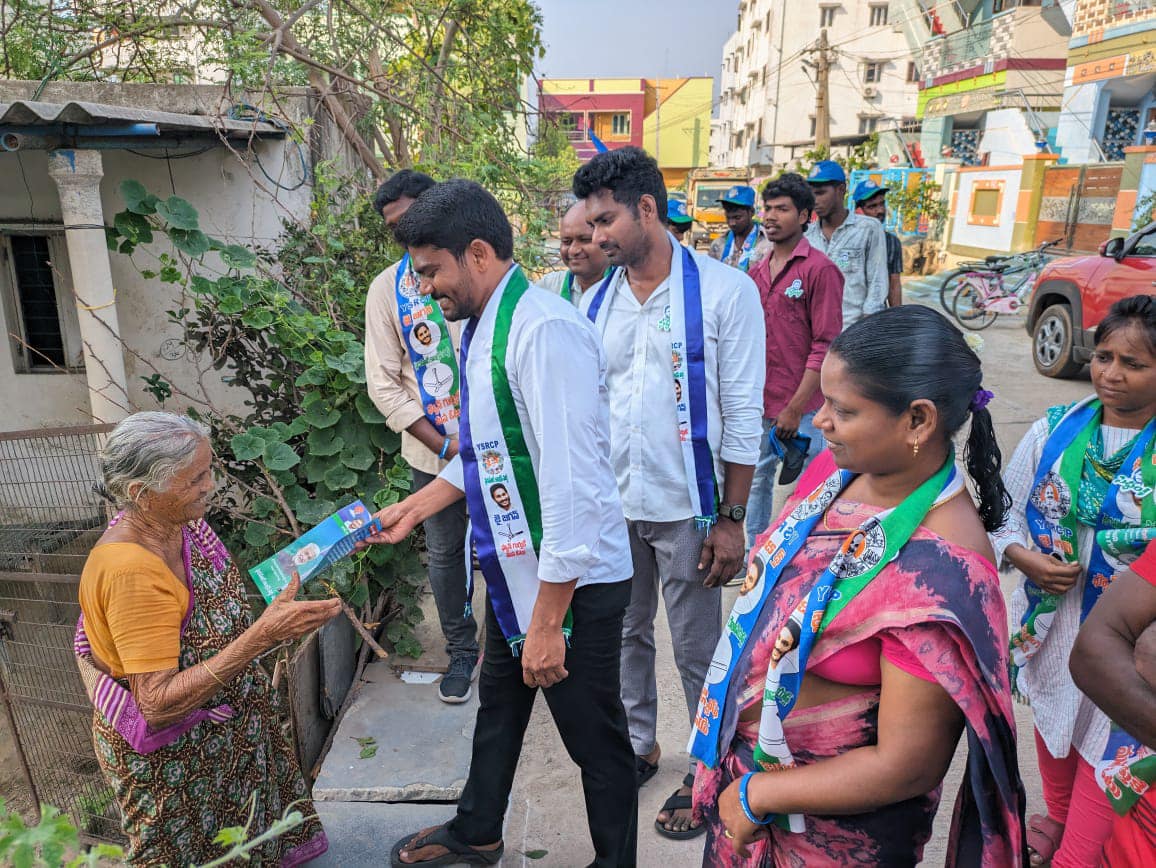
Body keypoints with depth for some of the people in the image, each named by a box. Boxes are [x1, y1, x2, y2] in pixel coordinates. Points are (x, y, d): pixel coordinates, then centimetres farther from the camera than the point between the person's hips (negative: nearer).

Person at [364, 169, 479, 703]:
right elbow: (383, 384, -4)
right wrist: (448, 448, -11)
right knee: (445, 554, 13)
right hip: (432, 453, 1)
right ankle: (461, 650, 35)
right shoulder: (387, 289, -3)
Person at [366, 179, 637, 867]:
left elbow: (573, 483, -29)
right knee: (499, 704, 28)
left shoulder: (546, 331, -25)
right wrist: (415, 508, 17)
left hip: (573, 580, -10)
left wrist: (548, 621, -25)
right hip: (513, 567, 10)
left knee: (594, 735, 12)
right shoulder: (485, 328, 5)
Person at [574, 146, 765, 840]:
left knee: (698, 651, 10)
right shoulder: (596, 302, 4)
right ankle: (638, 745, 43)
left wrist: (731, 518, -10)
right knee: (626, 633, 20)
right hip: (612, 503, 5)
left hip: (687, 507, -4)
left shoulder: (725, 290, -10)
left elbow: (743, 414, -9)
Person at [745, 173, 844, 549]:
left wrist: (795, 408, -17)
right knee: (757, 480, 17)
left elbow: (825, 345, -13)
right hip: (757, 404, 7)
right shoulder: (757, 271, 11)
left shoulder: (820, 270, -9)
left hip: (801, 408, -7)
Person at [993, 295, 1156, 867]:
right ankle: (1059, 818, 51)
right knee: (1052, 720, 24)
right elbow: (1003, 513, 2)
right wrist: (1025, 559, -14)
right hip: (1051, 618, 4)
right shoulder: (1055, 430, -6)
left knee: (1108, 745, 10)